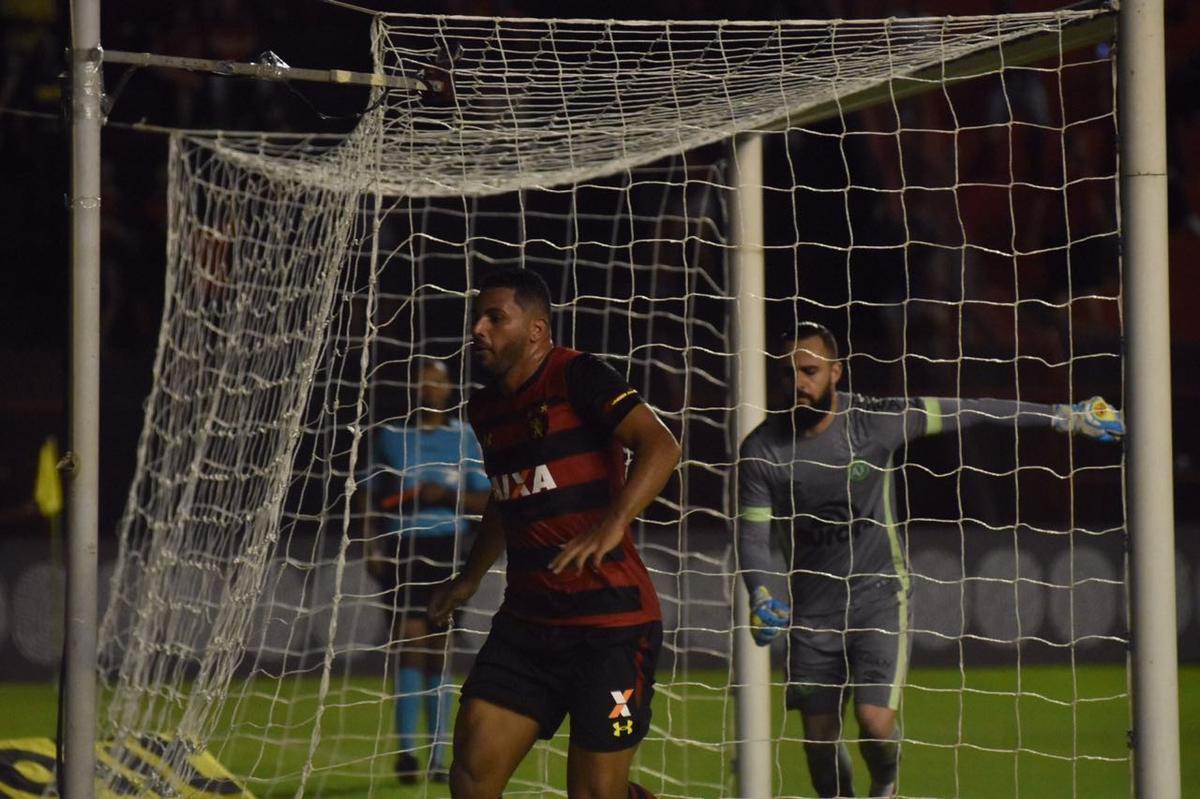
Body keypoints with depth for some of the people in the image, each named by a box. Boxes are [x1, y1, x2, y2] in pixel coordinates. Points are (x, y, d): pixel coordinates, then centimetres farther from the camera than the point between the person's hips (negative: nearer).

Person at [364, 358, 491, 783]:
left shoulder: (463, 437, 8)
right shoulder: (390, 435, 5)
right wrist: (371, 547, -1)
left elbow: (483, 500, 7)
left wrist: (446, 495, -11)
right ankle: (406, 751, -15)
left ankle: (438, 756, 12)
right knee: (411, 640, -14)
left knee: (439, 652, 6)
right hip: (403, 548, -2)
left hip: (447, 550, 2)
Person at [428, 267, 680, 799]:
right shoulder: (486, 410, 14)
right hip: (526, 620, 7)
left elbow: (660, 447, -23)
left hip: (611, 621, -7)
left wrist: (612, 525, -35)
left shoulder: (576, 378, -10)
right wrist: (471, 577, 36)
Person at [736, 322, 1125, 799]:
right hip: (811, 611, 2)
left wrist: (1067, 418, -2)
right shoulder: (762, 450, -8)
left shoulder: (877, 421, -11)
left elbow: (969, 414, -5)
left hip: (879, 595, -2)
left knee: (874, 719, -16)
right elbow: (752, 533, -6)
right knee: (819, 738, 2)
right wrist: (760, 596, -26)